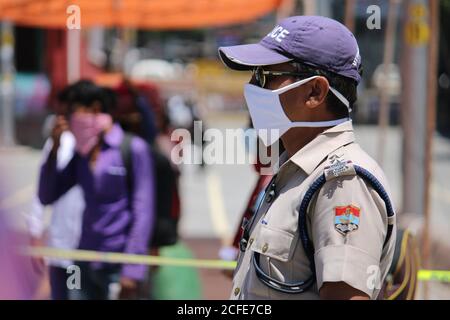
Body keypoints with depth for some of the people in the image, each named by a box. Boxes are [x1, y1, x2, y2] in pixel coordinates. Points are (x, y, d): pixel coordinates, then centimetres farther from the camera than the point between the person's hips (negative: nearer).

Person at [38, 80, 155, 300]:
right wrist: (55, 149, 1)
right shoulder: (82, 153, 11)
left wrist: (132, 270, -14)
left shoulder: (133, 149, -8)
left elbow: (142, 211, -10)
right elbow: (47, 197, 12)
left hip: (119, 265, -6)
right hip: (86, 262, 6)